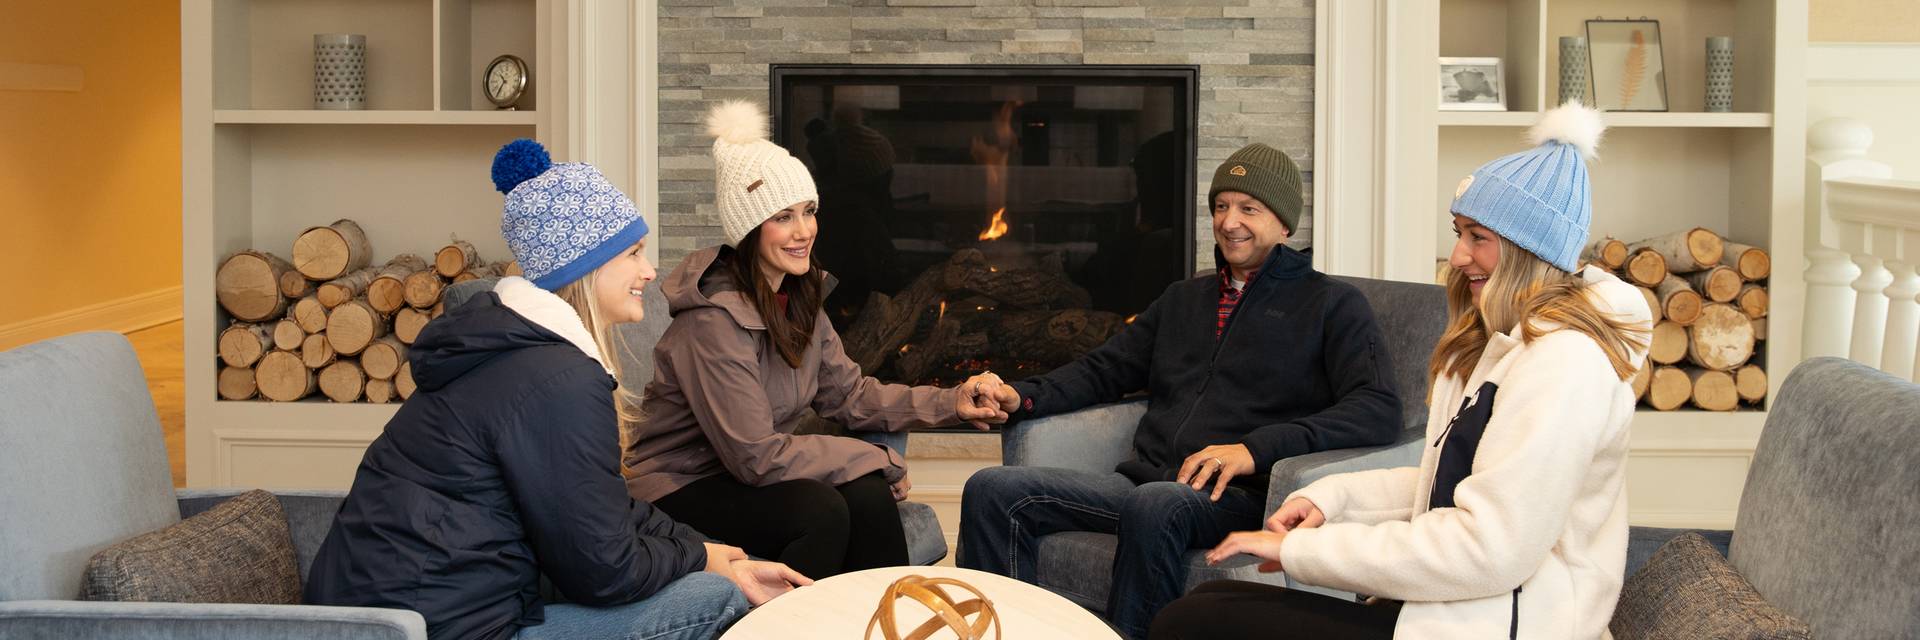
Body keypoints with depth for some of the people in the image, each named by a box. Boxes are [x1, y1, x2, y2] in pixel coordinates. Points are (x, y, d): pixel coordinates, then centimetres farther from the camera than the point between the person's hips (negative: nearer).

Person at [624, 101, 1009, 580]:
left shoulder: (798, 298, 4)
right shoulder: (715, 320, -25)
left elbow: (849, 393, 8)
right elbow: (756, 456, -24)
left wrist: (951, 403, -5)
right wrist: (876, 460, -18)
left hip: (745, 472, 7)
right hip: (680, 487, -7)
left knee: (868, 495, -18)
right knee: (821, 512, -29)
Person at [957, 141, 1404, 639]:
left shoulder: (1332, 305, 6)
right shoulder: (1184, 299, 27)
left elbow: (1379, 411, -8)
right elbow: (1105, 369, 29)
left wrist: (1258, 448, -20)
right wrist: (1023, 397, 7)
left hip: (1239, 497, -6)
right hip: (1143, 482, 6)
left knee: (1155, 504, -39)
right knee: (993, 490, -13)